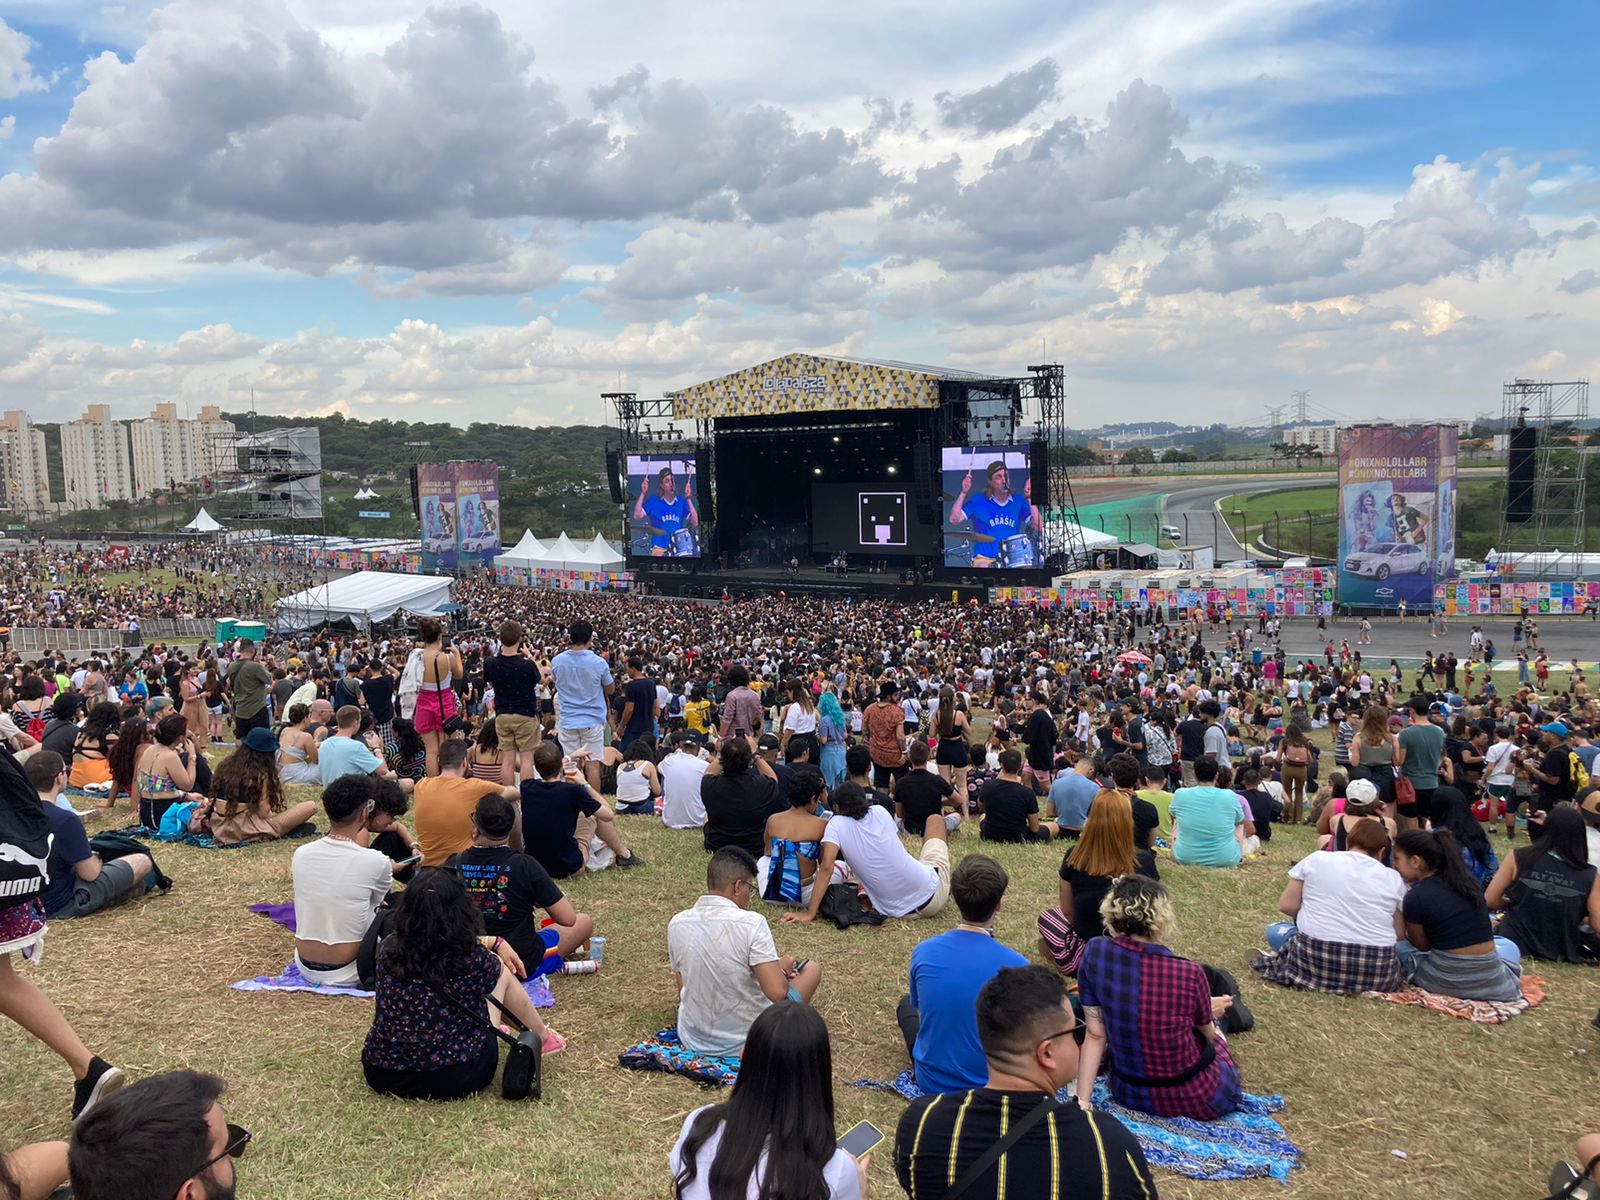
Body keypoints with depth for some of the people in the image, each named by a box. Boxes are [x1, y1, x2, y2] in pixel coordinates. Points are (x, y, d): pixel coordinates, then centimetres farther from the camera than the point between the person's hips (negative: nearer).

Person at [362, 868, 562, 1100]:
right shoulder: (472, 959, -18)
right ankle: (542, 1036, 35)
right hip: (454, 1081, -4)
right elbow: (496, 971, 7)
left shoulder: (389, 950, -7)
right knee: (502, 972, 14)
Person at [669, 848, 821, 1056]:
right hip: (748, 1042, -5)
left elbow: (683, 988, 5)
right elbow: (777, 993, -27)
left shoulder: (676, 924, -7)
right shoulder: (752, 923, -23)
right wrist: (782, 967, -4)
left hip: (693, 1041, 5)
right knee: (811, 969, 17)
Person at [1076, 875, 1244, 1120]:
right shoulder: (1189, 974, -25)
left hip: (1127, 1096, 3)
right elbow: (1207, 1033, -4)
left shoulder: (1095, 954, -17)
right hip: (1198, 1100, -3)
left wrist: (1081, 1101, -4)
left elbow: (1095, 1035, -12)